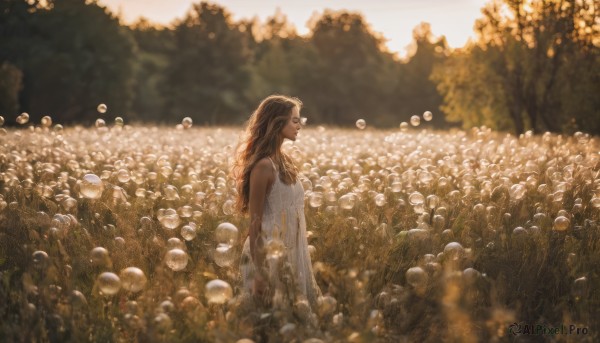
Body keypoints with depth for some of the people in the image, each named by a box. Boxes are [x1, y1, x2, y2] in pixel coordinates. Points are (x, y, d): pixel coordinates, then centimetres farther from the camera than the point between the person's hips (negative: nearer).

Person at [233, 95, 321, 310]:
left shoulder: (283, 162, 8)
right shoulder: (264, 166, -17)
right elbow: (255, 221, -16)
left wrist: (299, 258, 14)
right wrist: (258, 271, -17)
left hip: (290, 252, 8)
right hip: (270, 255, -8)